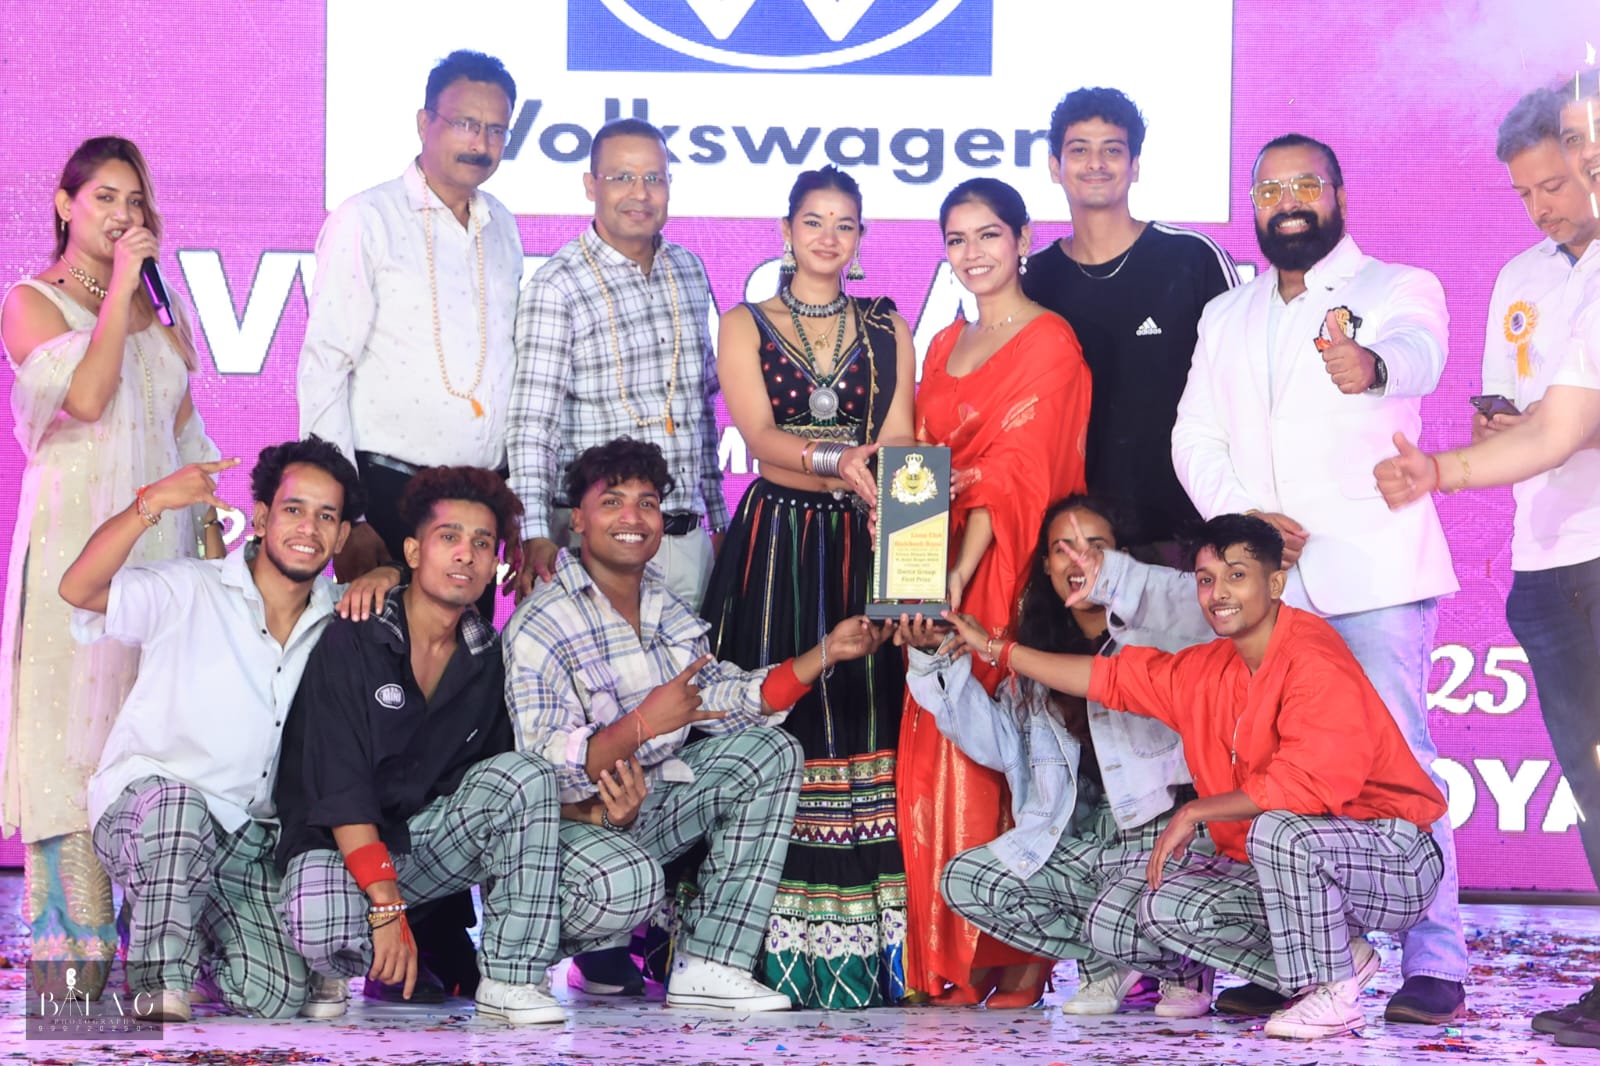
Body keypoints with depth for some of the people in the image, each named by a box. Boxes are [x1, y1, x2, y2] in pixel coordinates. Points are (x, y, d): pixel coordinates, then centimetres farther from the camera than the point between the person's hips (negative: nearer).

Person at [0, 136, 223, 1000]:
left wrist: (212, 538, 13)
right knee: (74, 725, -9)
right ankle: (69, 940, -9)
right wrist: (118, 284, -12)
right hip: (75, 532, -5)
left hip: (162, 535, 5)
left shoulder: (158, 306, 18)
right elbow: (87, 395, -17)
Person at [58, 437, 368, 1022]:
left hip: (243, 842, 5)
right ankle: (159, 981, -21)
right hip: (140, 812, -5)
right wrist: (152, 505, -33)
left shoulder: (336, 622, 9)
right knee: (178, 803, -41)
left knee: (276, 998, -15)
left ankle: (189, 941, 19)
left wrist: (379, 579, -3)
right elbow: (78, 589, -19)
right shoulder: (188, 592, -5)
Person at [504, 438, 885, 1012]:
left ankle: (710, 966, -12)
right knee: (627, 878, -38)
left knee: (768, 750, -3)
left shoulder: (663, 605, 11)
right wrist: (643, 723, -31)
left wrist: (826, 651, -1)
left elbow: (726, 702, 6)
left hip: (649, 806, 9)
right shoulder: (540, 626, -16)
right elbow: (545, 774, -25)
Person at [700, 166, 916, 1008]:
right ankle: (774, 951, -9)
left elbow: (897, 445, 4)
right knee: (774, 724, -10)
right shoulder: (745, 327, 9)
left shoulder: (887, 330, 15)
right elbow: (759, 438, -6)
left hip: (863, 549, 2)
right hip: (774, 547, -1)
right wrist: (840, 460, -23)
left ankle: (865, 947, -6)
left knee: (866, 714, -7)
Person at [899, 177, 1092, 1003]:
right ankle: (948, 956, 7)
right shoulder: (945, 347, 18)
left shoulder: (1048, 341, -5)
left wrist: (960, 577, -22)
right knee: (939, 756, 2)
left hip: (1007, 572, -7)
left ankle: (1019, 952, -4)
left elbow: (1014, 471, -13)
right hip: (942, 576, 7)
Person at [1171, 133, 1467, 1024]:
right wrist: (1242, 514, -6)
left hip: (1373, 573, -5)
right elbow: (1196, 437, 14)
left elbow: (1417, 349, -20)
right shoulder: (1227, 318, 20)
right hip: (1266, 576, 5)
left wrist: (1372, 366, -45)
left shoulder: (1398, 288, 4)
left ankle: (1435, 965, -7)